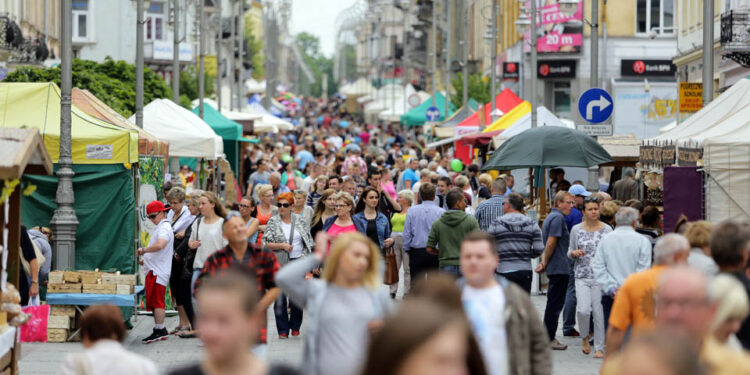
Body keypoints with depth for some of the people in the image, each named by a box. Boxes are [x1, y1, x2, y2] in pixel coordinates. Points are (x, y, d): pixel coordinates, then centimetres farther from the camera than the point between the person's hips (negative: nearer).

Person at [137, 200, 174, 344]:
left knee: (157, 302, -9)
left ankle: (159, 331, -7)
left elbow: (159, 245, -32)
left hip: (158, 272, -11)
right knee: (155, 302, 12)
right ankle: (161, 330, 16)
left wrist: (143, 250, -20)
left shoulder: (164, 228, -13)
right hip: (154, 271, 11)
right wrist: (146, 259, 19)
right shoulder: (160, 228, 20)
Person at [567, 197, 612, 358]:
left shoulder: (607, 229, 2)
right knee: (583, 309, -14)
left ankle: (599, 348, 8)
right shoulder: (576, 229, 7)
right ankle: (585, 336, 15)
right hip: (582, 276, 1)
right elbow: (570, 251, 16)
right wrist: (574, 253, -6)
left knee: (599, 311, -3)